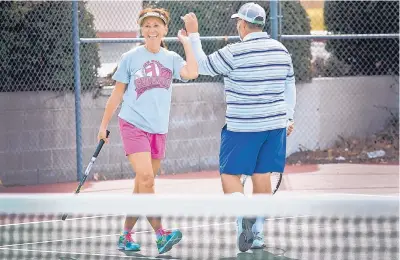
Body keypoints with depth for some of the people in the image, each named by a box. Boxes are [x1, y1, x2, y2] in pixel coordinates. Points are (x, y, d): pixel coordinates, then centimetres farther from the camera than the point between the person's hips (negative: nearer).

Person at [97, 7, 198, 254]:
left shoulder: (171, 58, 5)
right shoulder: (131, 58, 0)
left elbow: (191, 73, -16)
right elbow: (117, 93, 7)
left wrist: (187, 42, -7)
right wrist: (104, 125, 8)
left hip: (158, 130, 4)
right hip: (134, 125, -4)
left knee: (143, 185, 8)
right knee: (146, 178, -20)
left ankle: (126, 235, 19)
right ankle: (161, 234, -26)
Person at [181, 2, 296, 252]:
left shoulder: (235, 53, -15)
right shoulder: (281, 50, 5)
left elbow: (202, 65, -4)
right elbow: (290, 87, 14)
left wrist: (193, 34, 4)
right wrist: (288, 117, 24)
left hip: (242, 128, -5)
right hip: (275, 124, 5)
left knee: (230, 174, 5)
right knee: (262, 177, 11)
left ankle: (244, 213, -22)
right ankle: (258, 234, 13)